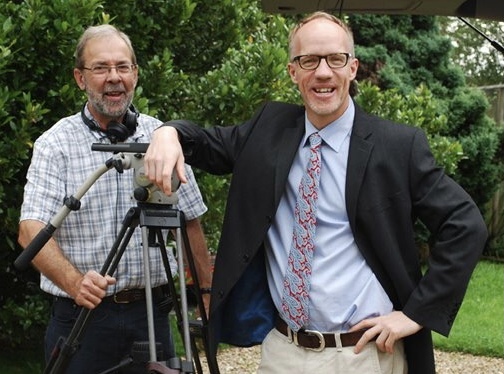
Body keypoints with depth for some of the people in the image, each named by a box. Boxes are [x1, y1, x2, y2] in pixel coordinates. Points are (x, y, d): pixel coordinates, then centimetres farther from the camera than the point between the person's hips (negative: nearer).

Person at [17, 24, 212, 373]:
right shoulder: (55, 144, -4)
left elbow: (191, 221, 11)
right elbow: (32, 229, -14)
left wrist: (207, 292, 8)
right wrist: (74, 281, -31)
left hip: (152, 311, 3)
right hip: (82, 315, -3)